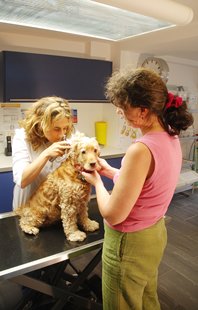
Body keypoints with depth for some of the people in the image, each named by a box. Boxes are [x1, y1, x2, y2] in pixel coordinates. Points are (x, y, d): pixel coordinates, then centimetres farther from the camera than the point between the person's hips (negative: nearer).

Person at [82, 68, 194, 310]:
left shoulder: (141, 150, -32)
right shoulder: (171, 138, -4)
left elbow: (113, 215, -24)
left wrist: (96, 181, -8)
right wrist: (111, 172, 7)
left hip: (129, 244, -8)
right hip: (155, 234, 8)